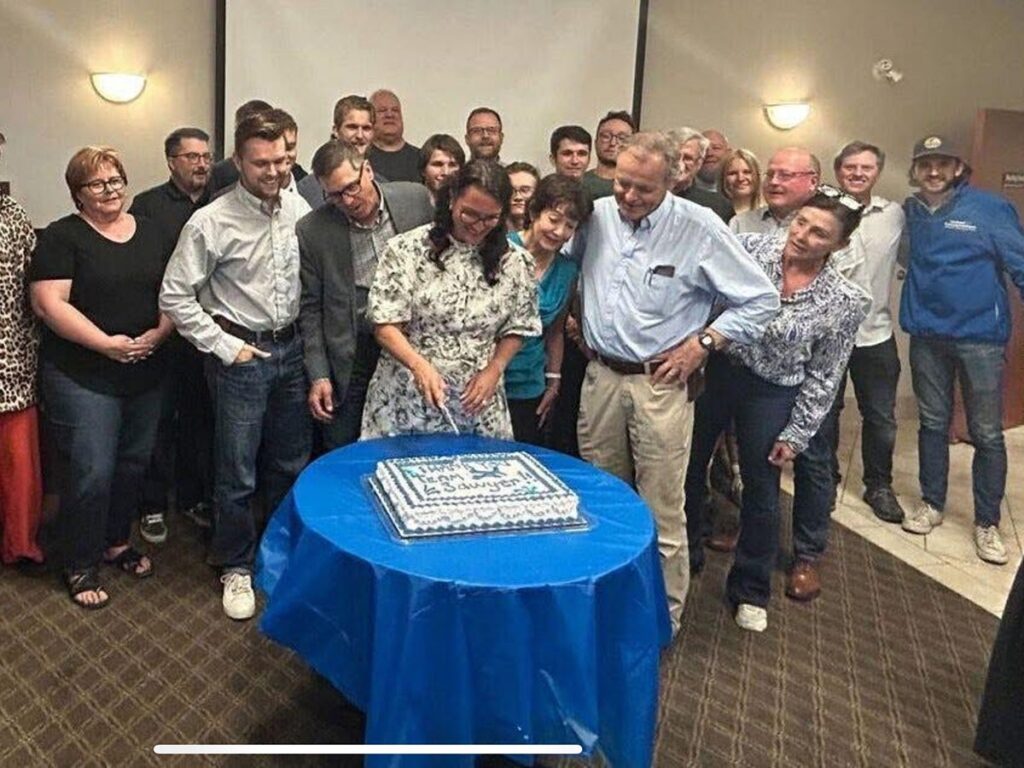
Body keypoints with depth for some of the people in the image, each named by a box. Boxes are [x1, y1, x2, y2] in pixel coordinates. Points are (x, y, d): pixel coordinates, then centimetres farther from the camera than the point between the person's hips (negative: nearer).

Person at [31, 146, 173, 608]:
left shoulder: (151, 234, 10)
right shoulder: (62, 237, -5)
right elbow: (48, 303, -14)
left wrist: (158, 334, -9)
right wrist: (105, 343, -20)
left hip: (145, 374, 5)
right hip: (83, 377, -5)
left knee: (134, 464, 14)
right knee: (91, 473, -3)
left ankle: (117, 542, 34)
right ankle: (81, 566, 15)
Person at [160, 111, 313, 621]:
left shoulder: (300, 211, 1)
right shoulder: (211, 223, -11)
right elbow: (175, 296, -8)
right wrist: (226, 347, -11)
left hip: (292, 349, 4)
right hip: (241, 355, -4)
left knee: (292, 464, 16)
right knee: (237, 473, 5)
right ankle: (236, 566, 25)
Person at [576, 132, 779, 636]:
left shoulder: (699, 228, -10)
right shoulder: (597, 215, 3)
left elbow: (761, 299, -5)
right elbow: (574, 273, 24)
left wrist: (702, 342, -10)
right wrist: (578, 321, 11)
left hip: (659, 383, -4)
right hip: (600, 376, 5)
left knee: (661, 512, 0)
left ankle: (663, 616, 17)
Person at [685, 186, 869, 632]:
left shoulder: (845, 302, -10)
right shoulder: (750, 247, -9)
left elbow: (823, 378, -5)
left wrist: (795, 435, -4)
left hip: (771, 395, -2)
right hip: (713, 370, 2)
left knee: (761, 493, 10)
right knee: (687, 467, 14)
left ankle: (750, 589, 31)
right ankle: (683, 556, 40)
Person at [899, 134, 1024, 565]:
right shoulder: (909, 213, 3)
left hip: (980, 336, -3)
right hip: (927, 335, 3)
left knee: (987, 434, 4)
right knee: (932, 423, 15)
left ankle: (987, 523, 17)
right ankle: (931, 504, 30)